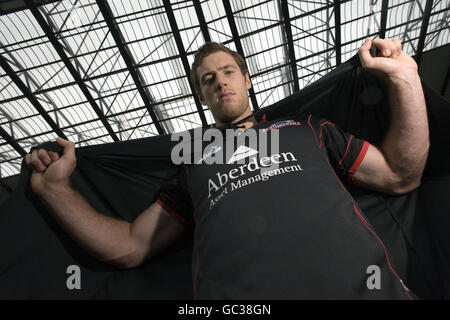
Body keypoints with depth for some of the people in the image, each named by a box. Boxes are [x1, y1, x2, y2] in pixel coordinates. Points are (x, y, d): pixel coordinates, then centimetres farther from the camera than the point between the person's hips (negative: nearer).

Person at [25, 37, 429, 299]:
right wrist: (56, 187, 13)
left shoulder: (304, 126, 23)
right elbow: (128, 247, 20)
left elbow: (401, 176, 20)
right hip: (236, 293, 0)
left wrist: (404, 80, 12)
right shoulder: (194, 163, 23)